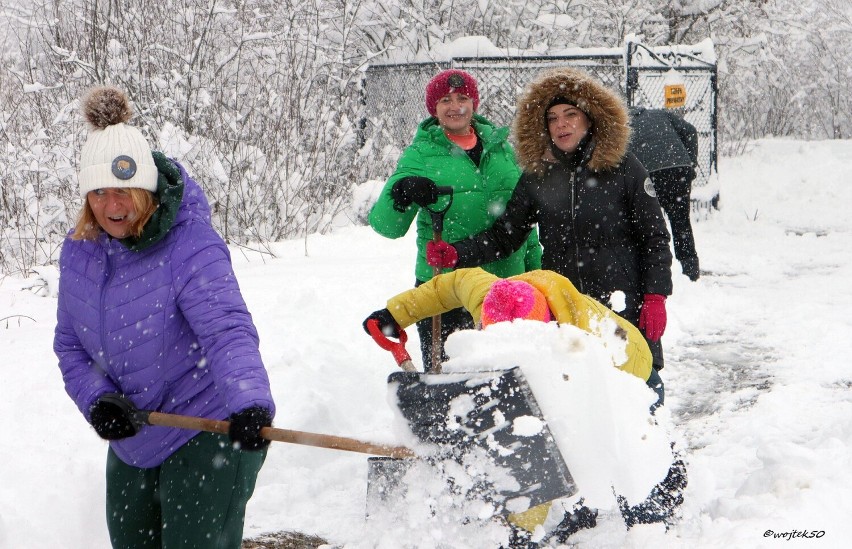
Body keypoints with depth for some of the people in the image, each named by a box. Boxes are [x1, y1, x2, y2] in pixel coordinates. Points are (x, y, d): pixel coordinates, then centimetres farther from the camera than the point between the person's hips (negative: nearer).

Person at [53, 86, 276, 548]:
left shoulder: (192, 247, -23)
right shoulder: (78, 251, -2)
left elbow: (227, 330, -37)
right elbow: (69, 345, 4)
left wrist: (250, 404, -54)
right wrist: (96, 398, -16)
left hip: (209, 431, -7)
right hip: (132, 438, 7)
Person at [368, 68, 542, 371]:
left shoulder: (500, 145, 12)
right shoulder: (421, 153, 1)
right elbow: (385, 225, -6)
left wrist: (534, 265, 18)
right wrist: (401, 192, -26)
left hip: (506, 279, 3)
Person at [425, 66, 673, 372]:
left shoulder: (623, 169, 1)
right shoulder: (537, 177, 9)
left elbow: (655, 237, 3)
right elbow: (503, 237, 8)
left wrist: (655, 298, -5)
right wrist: (456, 254, -8)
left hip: (625, 311, -2)